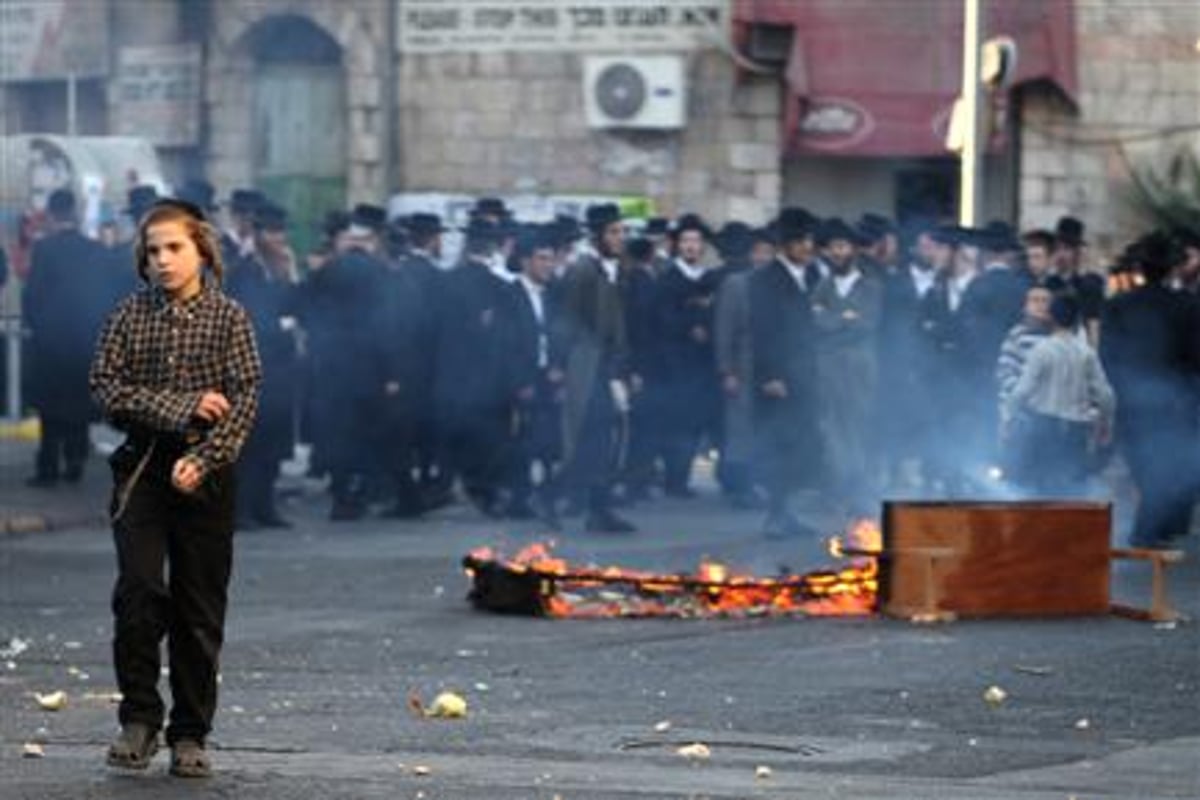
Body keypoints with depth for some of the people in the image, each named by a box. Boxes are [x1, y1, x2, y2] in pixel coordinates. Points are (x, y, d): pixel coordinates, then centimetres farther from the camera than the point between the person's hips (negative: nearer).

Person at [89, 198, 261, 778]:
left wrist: (203, 458, -17)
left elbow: (245, 400, -5)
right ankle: (140, 719, -2)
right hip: (141, 469, 0)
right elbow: (107, 387, -3)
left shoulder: (228, 318, 2)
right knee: (139, 589, -14)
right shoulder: (130, 315, 5)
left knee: (201, 610, 2)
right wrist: (181, 408, -13)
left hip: (205, 476, 0)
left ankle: (190, 735, 10)